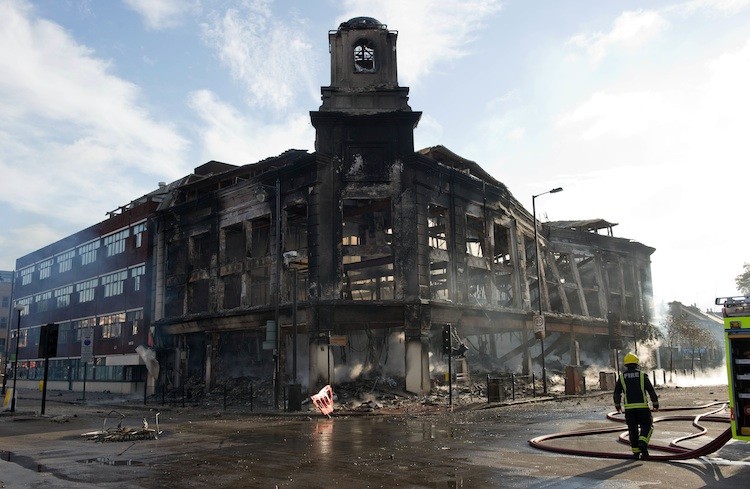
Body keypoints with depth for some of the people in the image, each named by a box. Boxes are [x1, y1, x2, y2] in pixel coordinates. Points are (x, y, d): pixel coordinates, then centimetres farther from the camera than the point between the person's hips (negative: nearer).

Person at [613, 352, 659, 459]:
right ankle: (642, 444, -12)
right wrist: (656, 403, 13)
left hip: (629, 408, 2)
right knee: (646, 426, 11)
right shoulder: (642, 376, -1)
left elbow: (616, 393, 5)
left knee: (633, 430, 10)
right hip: (642, 406, -1)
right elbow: (651, 391, 0)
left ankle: (636, 452, 10)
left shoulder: (622, 377, 3)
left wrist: (617, 405, 19)